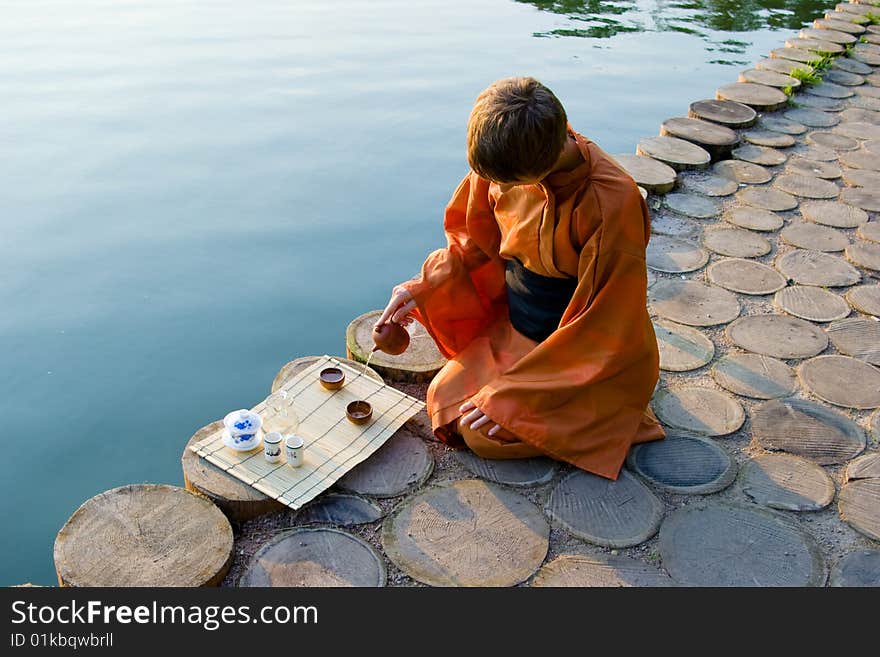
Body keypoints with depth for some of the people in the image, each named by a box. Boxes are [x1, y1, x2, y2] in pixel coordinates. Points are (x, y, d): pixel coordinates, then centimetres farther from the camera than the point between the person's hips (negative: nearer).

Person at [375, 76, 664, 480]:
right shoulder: (510, 160, -14)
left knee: (485, 435, -14)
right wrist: (425, 288, -10)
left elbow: (603, 332, -25)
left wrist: (511, 396, -23)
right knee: (443, 396, 3)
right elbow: (476, 240, 6)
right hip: (514, 329, 7)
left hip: (592, 356, -7)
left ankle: (604, 411, 7)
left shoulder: (612, 204, -33)